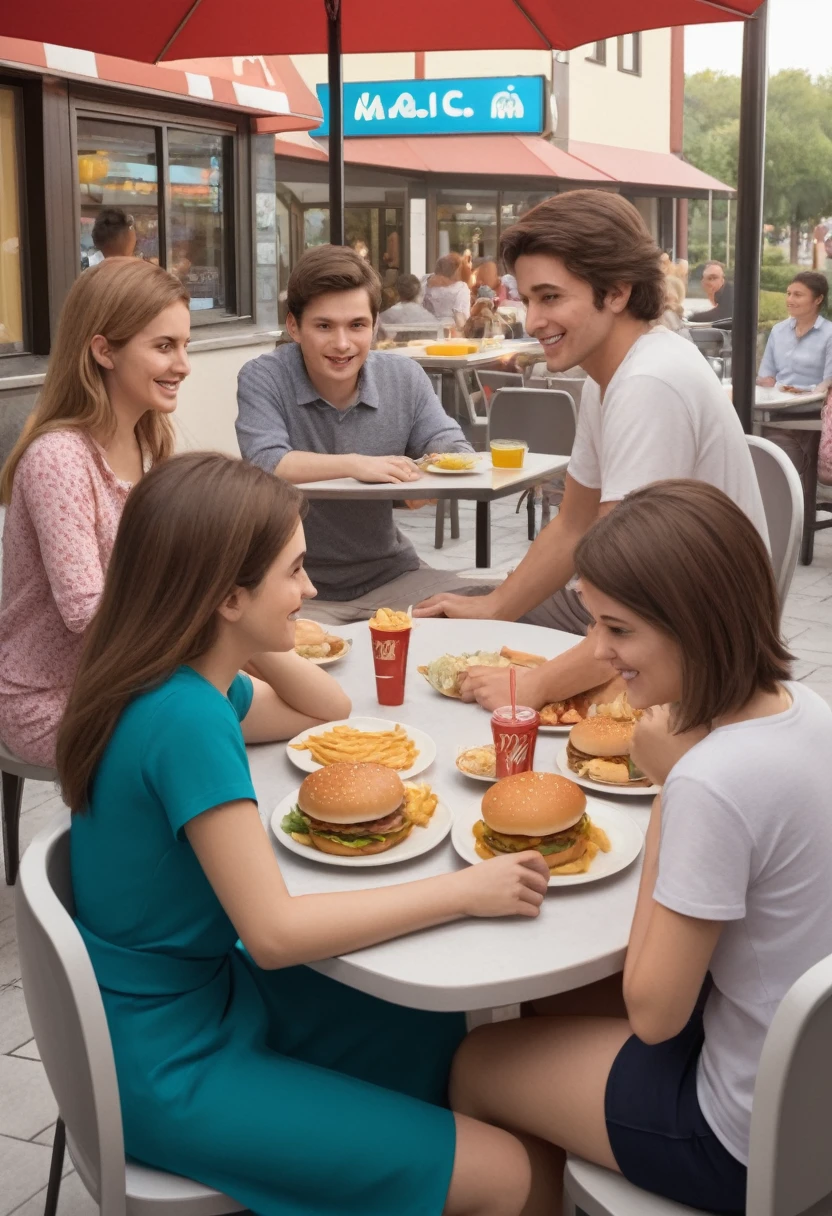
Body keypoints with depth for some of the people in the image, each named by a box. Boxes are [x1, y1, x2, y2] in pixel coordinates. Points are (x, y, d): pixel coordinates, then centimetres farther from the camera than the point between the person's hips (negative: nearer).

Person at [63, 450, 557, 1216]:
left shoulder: (189, 681, -1)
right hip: (170, 1067, -9)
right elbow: (274, 931, -28)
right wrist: (466, 890, -23)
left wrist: (250, 650, 0)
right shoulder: (182, 719, -28)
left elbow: (328, 710, 17)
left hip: (212, 988, 9)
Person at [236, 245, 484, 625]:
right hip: (299, 588, -4)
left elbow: (456, 452, -3)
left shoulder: (404, 377, 2)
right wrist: (355, 465, -36)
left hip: (389, 575, 5)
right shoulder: (261, 379, -9)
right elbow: (265, 463, -23)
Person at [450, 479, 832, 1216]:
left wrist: (668, 785, -20)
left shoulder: (713, 784, -32)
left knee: (477, 1063, 12)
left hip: (759, 1144, -8)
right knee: (557, 1010, 26)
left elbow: (654, 1013, -20)